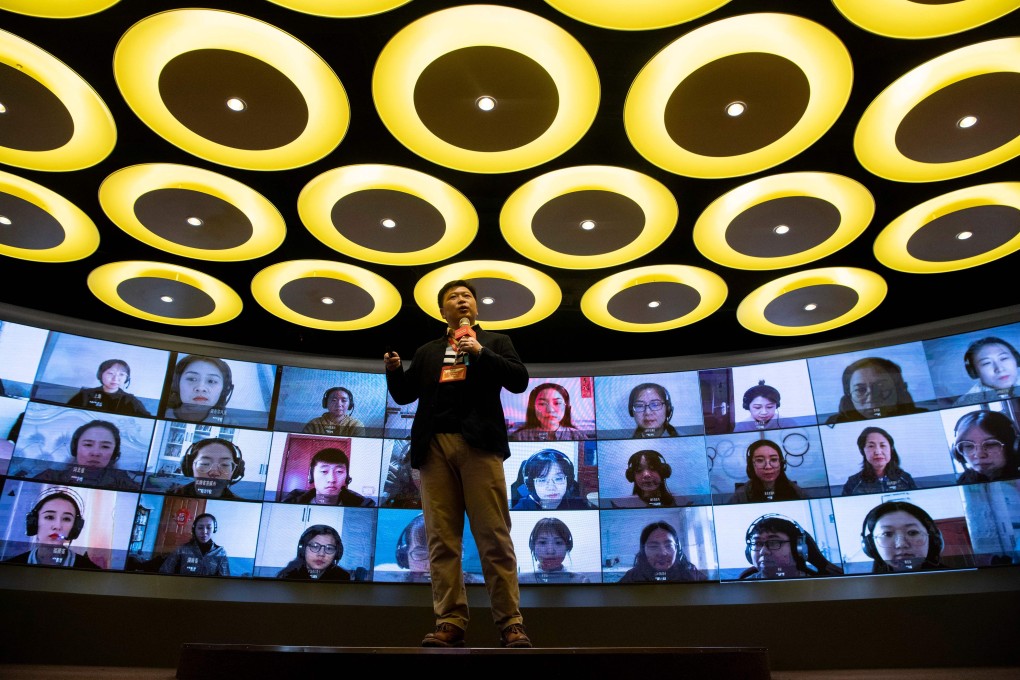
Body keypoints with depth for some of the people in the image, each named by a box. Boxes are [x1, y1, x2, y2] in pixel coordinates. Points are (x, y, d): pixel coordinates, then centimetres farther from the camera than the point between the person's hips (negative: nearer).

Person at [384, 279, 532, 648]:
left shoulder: (495, 341, 19)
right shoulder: (427, 351, 26)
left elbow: (519, 380, 6)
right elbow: (404, 395, 22)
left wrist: (480, 353, -5)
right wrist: (393, 370, 2)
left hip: (478, 442, -3)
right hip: (435, 445, 3)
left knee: (494, 537, -7)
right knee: (442, 539, -2)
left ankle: (511, 624, -4)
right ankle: (450, 622, 0)